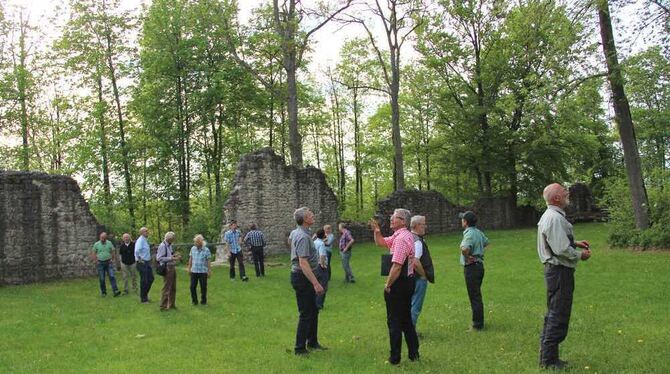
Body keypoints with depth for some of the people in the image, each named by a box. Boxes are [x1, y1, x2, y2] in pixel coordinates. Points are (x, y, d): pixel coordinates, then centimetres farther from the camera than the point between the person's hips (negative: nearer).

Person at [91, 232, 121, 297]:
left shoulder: (109, 243, 3)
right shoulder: (96, 244, 0)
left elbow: (113, 252, 10)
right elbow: (93, 253, 9)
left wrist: (113, 259, 1)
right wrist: (96, 260, 0)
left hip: (109, 262, 0)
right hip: (100, 263, 0)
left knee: (112, 276, -9)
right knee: (102, 279, 4)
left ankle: (115, 291, -14)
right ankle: (103, 292, 17)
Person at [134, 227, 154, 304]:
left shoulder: (146, 240, 12)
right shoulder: (140, 240, -17)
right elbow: (137, 251, -30)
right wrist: (139, 259, -20)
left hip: (147, 263, 9)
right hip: (142, 263, -9)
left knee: (151, 279, 13)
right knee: (144, 281, 0)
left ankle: (145, 294, 28)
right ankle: (143, 299, 11)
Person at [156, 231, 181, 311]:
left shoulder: (169, 245, 12)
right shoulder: (162, 246, -15)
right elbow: (159, 258, -20)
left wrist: (175, 256, 6)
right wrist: (171, 258, -22)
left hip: (172, 268, 10)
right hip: (167, 269, -10)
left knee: (173, 288, 16)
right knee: (166, 288, -4)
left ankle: (171, 304, 28)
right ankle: (163, 306, 5)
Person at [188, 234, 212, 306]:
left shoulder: (206, 250, -8)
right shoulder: (193, 248, 3)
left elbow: (209, 261, -5)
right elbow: (190, 259, 11)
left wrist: (209, 271, -6)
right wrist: (189, 268, 12)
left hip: (203, 272, -3)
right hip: (194, 271, 3)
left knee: (203, 287, 5)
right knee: (192, 287, 4)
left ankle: (203, 301, 21)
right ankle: (194, 301, 19)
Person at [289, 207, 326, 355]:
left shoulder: (295, 232, 8)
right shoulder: (303, 237, -23)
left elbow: (290, 237, 34)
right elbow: (303, 263, -31)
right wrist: (316, 283, -34)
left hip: (301, 277, 10)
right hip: (303, 277, -10)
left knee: (313, 311, 17)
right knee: (306, 314, -4)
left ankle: (312, 342, 28)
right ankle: (300, 348, 3)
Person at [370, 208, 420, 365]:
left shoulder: (401, 238, -21)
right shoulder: (398, 236, 11)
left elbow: (397, 266, -26)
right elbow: (381, 243, 23)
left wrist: (388, 285, -16)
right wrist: (376, 230, 4)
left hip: (399, 283, -10)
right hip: (408, 282, 10)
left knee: (394, 322, 2)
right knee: (407, 320, 18)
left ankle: (395, 358, 11)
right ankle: (414, 353, 26)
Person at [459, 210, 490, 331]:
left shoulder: (469, 234, -20)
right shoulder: (478, 232, 9)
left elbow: (464, 249, -38)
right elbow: (486, 242, 29)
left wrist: (468, 257, -20)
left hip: (471, 267, -9)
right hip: (479, 265, 9)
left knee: (474, 296, -4)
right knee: (477, 295, 18)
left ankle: (477, 325, 1)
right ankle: (479, 322, 26)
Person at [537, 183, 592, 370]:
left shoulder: (550, 215, 14)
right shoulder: (555, 218, -20)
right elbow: (561, 249, -24)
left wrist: (575, 243, 14)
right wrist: (580, 255, -9)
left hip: (554, 269, 11)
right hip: (560, 271, -11)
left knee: (553, 314, 17)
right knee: (558, 316, -5)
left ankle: (547, 357, 26)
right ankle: (549, 360, 2)